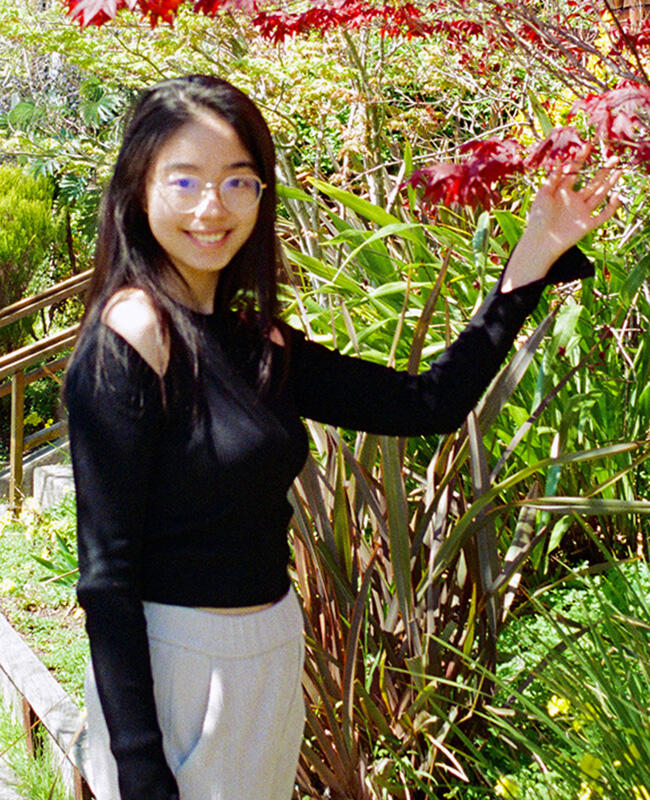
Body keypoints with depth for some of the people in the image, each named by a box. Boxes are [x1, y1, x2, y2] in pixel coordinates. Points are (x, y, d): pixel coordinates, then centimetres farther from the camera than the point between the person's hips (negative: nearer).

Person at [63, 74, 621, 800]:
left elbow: (428, 404, 5)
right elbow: (106, 574, -18)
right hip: (175, 663, -8)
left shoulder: (256, 344, 5)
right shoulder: (130, 337, -16)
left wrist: (534, 257, 3)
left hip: (269, 659, 8)